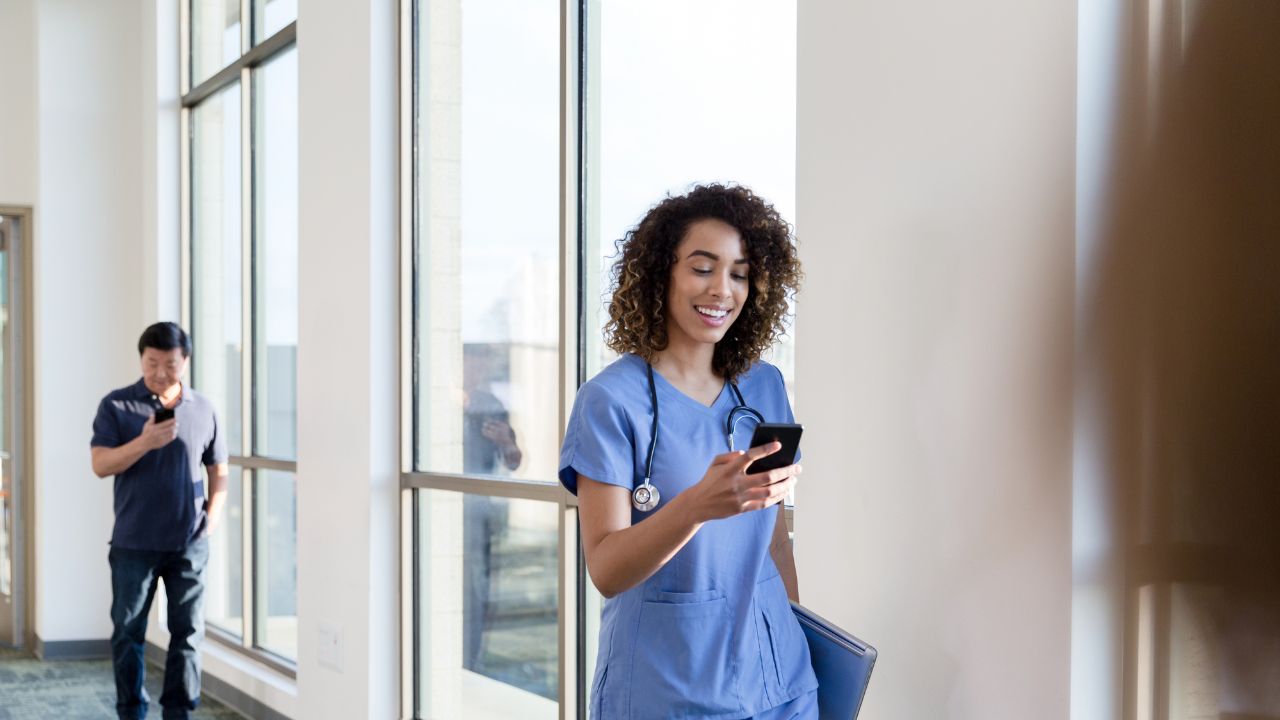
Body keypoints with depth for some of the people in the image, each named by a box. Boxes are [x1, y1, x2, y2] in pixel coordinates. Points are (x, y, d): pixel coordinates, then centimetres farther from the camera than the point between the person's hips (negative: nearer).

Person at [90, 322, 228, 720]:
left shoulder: (202, 409, 6)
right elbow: (101, 464, -10)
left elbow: (218, 469, 14)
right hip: (134, 542, -2)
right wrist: (145, 441, -24)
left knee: (188, 631, 5)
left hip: (190, 543, 2)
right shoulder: (117, 405, -2)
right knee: (128, 632, 4)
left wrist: (213, 515, 1)